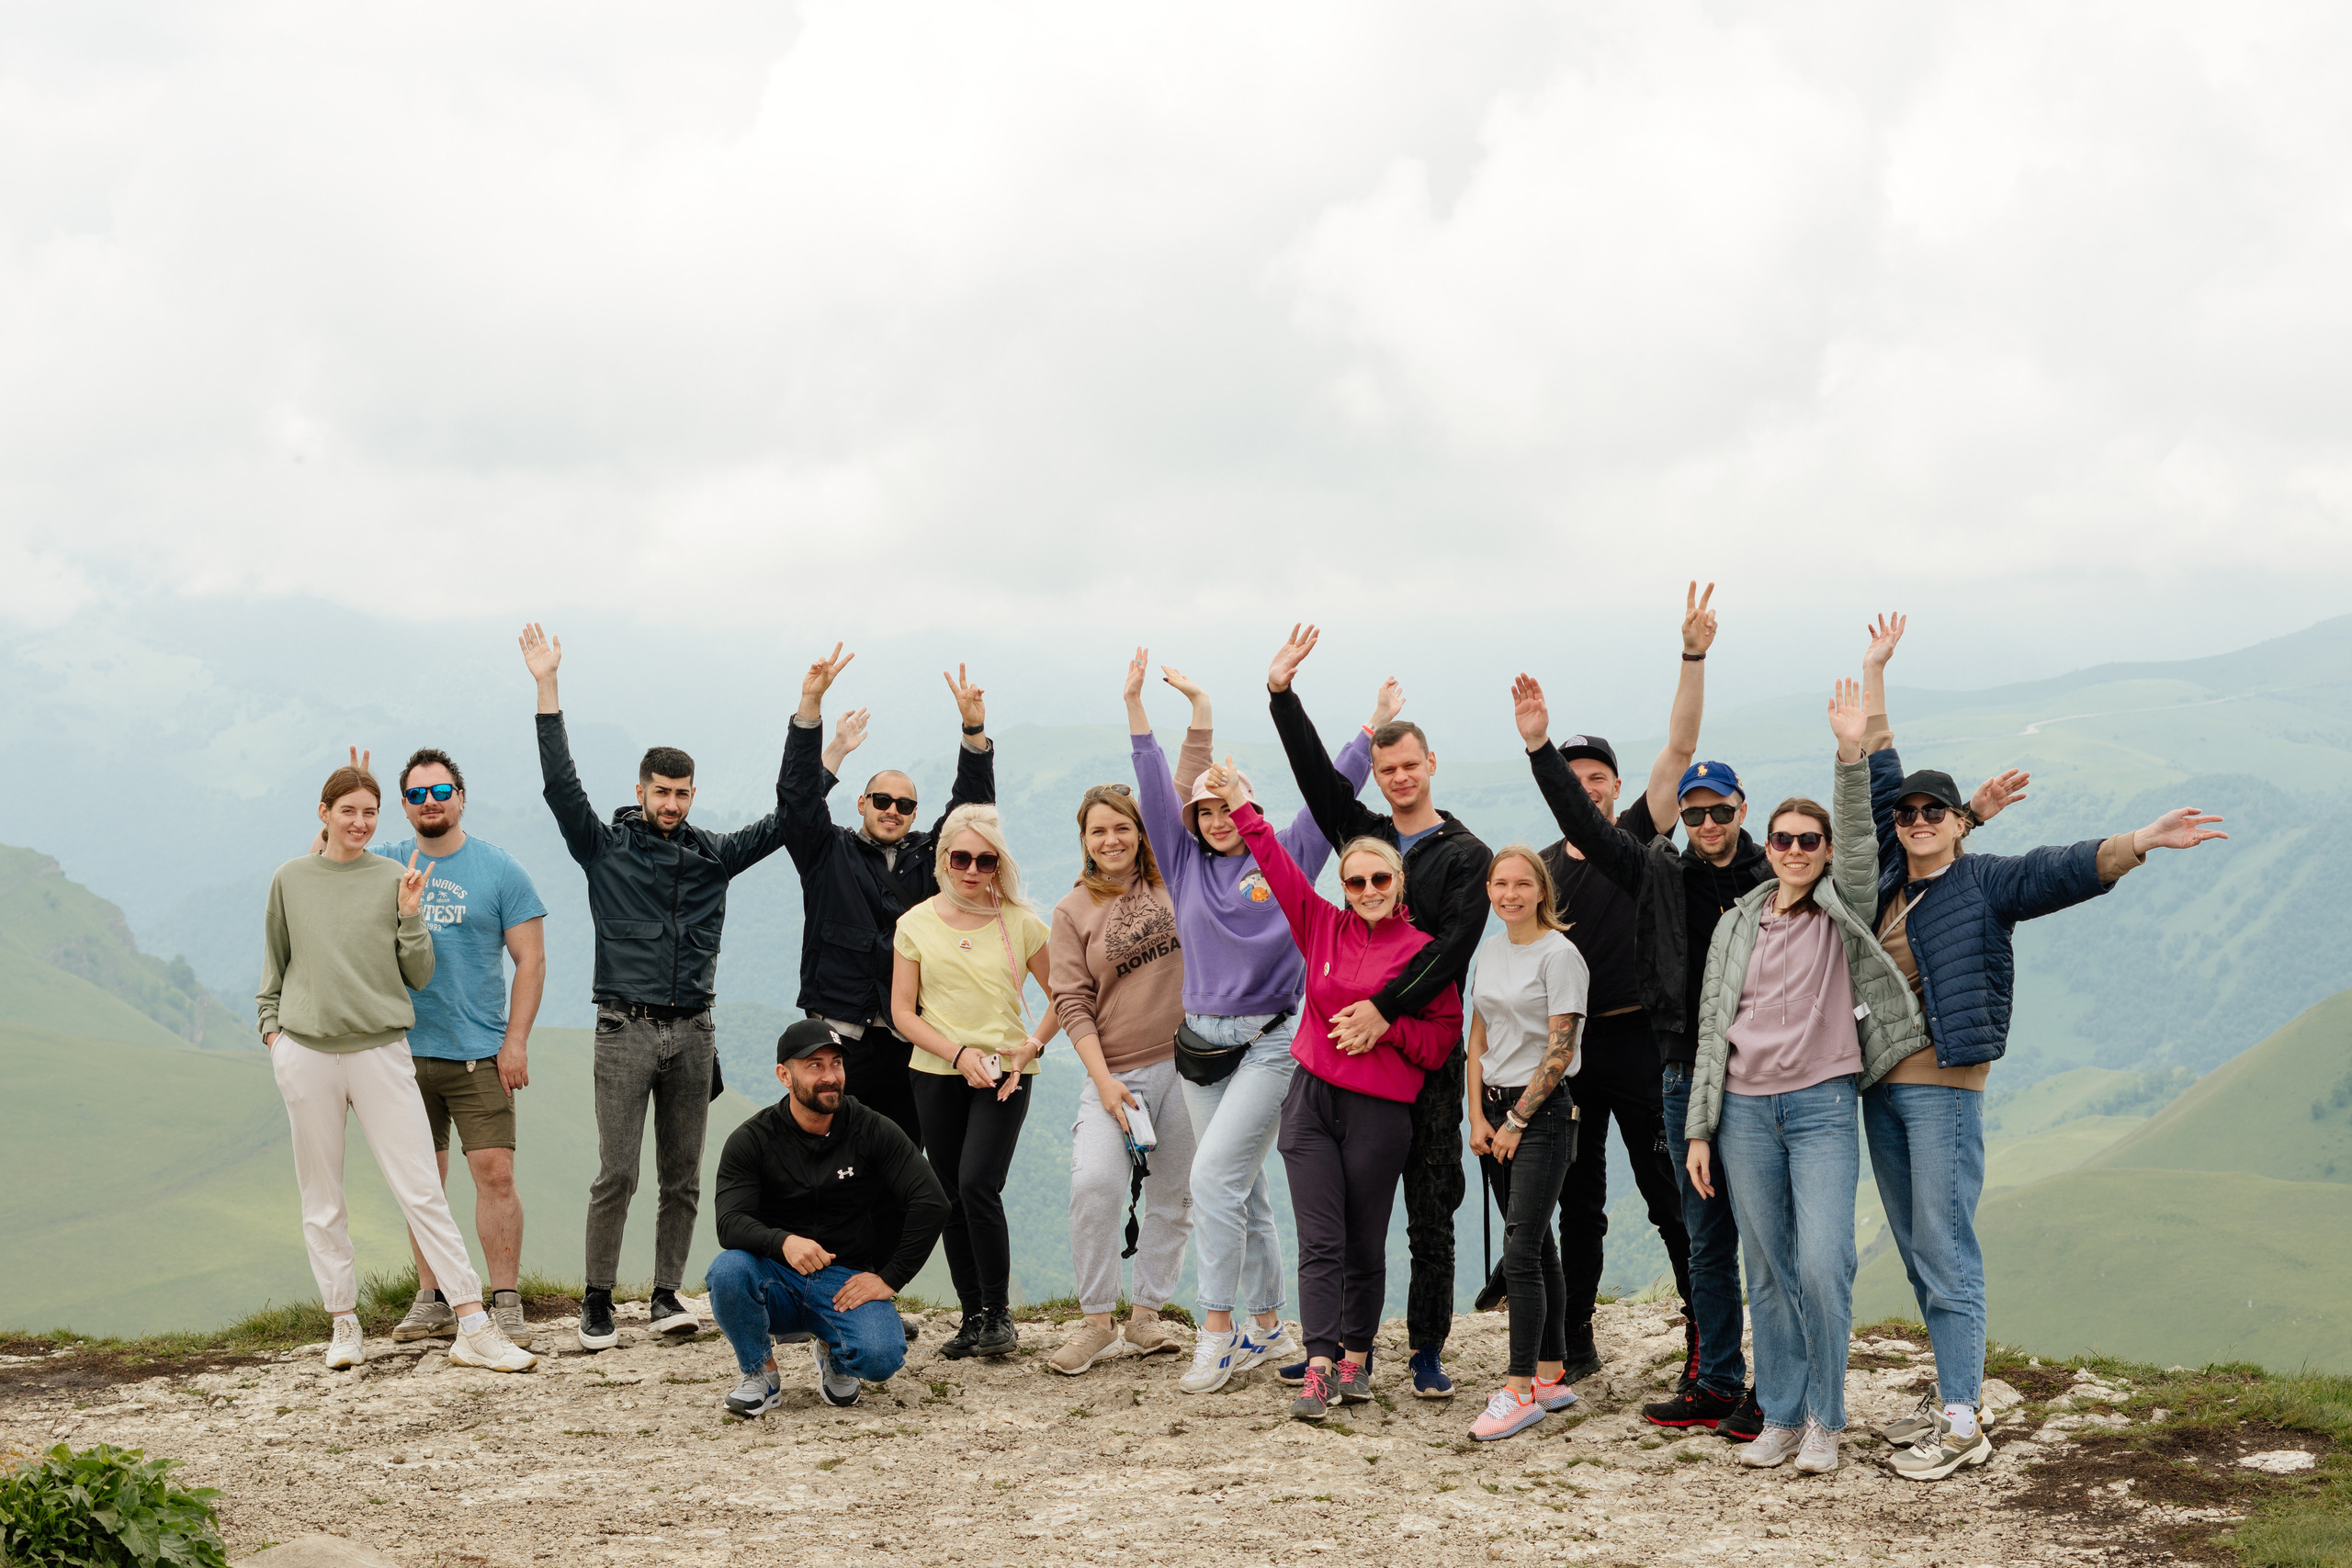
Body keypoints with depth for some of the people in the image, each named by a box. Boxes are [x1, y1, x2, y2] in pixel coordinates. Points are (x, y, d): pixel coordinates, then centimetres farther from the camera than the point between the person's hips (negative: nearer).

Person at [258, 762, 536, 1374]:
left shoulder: (395, 880, 3)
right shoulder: (291, 880, 7)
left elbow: (419, 977, 5)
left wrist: (409, 917, -9)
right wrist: (271, 1026, 8)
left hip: (381, 1048, -1)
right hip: (306, 1051, 1)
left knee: (422, 1192, -5)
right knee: (322, 1200, 6)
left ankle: (473, 1328, -8)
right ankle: (344, 1323, 17)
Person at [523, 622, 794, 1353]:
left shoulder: (714, 855, 12)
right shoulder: (606, 847, 3)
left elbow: (782, 821, 13)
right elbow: (561, 786, -7)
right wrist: (547, 691, -15)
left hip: (691, 1031, 3)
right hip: (625, 1026, -3)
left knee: (683, 1176, 6)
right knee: (616, 1173, -6)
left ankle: (668, 1295, 14)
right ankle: (597, 1303, 1)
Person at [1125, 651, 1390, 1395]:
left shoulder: (1286, 857, 2)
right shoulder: (1186, 861, 9)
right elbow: (1155, 788, 3)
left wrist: (1373, 727, -3)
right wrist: (1136, 705, -3)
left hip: (1270, 1042, -5)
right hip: (1203, 1043, 5)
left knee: (1215, 1175, -16)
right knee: (1242, 1192, 9)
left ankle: (1217, 1329, -12)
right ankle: (1267, 1328, 19)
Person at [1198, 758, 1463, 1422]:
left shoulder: (1422, 953, -2)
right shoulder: (1325, 927, 7)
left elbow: (1441, 1040, -1)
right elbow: (1277, 864, 10)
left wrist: (1385, 1024, -14)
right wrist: (1238, 801, 7)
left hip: (1379, 1113, -2)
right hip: (1311, 1100, 2)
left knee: (1365, 1246, 6)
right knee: (1320, 1242, -5)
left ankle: (1356, 1359, 21)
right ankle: (1319, 1369, -9)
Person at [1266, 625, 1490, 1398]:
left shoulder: (1464, 856, -1)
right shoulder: (1361, 834, 13)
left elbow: (1451, 946, -13)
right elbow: (1316, 771, 7)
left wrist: (1386, 1007, -24)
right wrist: (1282, 694, -3)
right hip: (1352, 1042, 4)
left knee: (1430, 1211, 0)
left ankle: (1427, 1351, 6)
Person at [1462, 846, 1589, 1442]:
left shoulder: (1559, 955, -10)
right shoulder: (1488, 953, 12)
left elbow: (1559, 1051, -13)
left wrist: (1516, 1121, -10)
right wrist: (1479, 1118, 4)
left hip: (1543, 1109, -7)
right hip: (1496, 1108, 7)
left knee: (1521, 1250, -12)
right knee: (1535, 1244, 10)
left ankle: (1521, 1388, -11)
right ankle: (1552, 1375, 15)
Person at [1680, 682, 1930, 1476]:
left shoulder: (1843, 912, 5)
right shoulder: (1736, 925, 12)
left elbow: (1858, 841, -14)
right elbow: (1713, 1028, 12)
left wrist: (1852, 756, -28)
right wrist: (1699, 1129, 8)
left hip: (1822, 1105, -3)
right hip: (1746, 1110, 3)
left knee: (1822, 1266, -13)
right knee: (1769, 1274, 6)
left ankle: (1825, 1421, 0)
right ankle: (1781, 1419, 15)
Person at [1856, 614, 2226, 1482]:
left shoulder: (1985, 881, -4)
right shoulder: (1889, 874, 10)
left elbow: (2066, 869, -18)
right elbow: (1876, 774, 16)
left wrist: (2142, 841, -35)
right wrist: (1875, 675, 17)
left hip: (1942, 1085, -7)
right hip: (1880, 1084, 7)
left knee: (1946, 1253, -9)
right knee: (1917, 1252, 11)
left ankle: (1963, 1426, -9)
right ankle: (1950, 1400, 20)